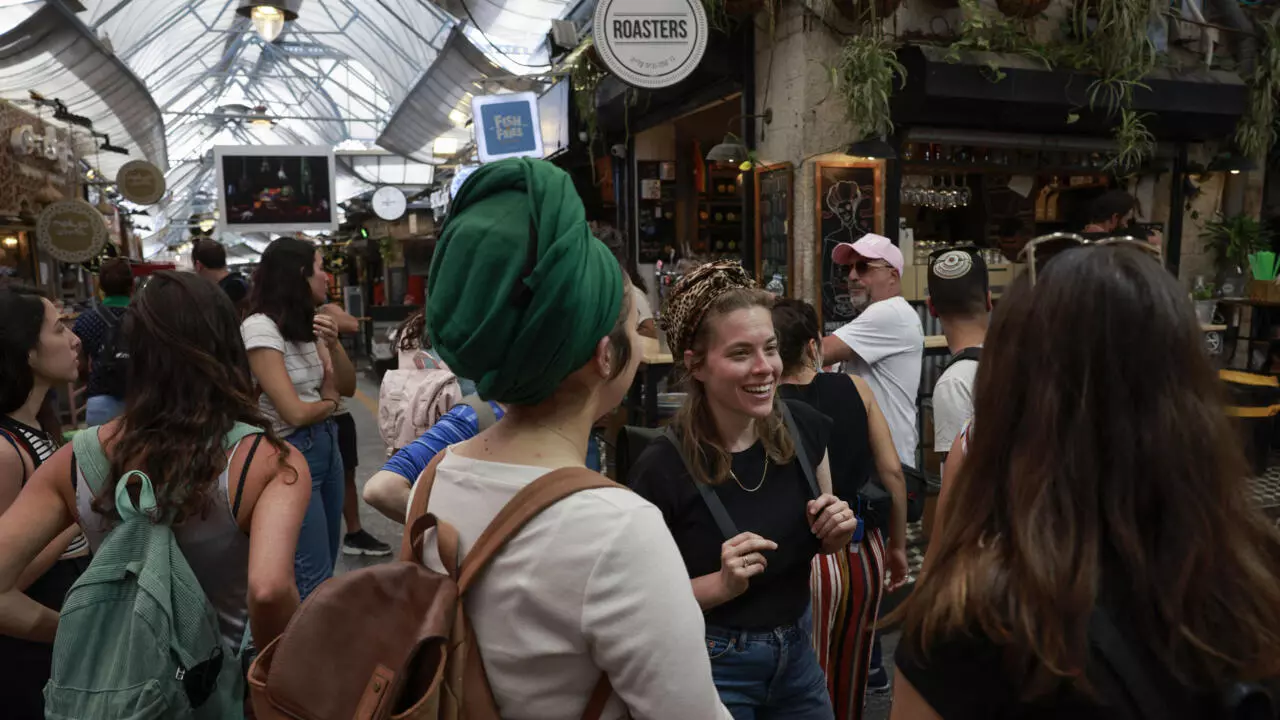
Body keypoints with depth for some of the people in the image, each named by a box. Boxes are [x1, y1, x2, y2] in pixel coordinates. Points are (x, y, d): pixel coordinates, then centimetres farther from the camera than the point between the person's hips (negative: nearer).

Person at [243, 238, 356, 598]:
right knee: (315, 580, 0)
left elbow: (347, 386, 8)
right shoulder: (260, 327, -17)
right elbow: (295, 412, -21)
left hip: (327, 445, 8)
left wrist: (334, 343, -9)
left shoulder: (306, 323, 7)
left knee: (324, 567, 19)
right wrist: (330, 402, -1)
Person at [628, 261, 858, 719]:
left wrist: (835, 533, -13)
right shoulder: (662, 468, -23)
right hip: (709, 666, -4)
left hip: (796, 650, 5)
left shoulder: (805, 427, -10)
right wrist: (721, 583, -27)